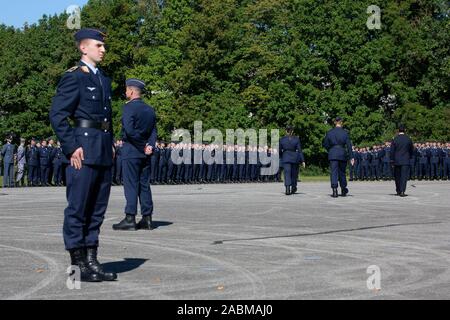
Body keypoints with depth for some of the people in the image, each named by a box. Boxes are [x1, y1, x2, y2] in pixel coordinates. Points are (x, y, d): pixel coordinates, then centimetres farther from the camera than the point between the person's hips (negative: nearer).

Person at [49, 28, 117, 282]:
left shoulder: (104, 79, 20)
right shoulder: (74, 77, -5)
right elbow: (57, 114, -12)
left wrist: (111, 145, 15)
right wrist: (71, 147, -16)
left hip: (104, 153, 8)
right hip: (84, 151, -8)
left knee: (97, 210, 10)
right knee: (78, 208, -2)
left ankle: (91, 261, 18)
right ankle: (78, 264, 4)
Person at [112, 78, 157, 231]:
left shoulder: (129, 107, -9)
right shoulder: (150, 109, 13)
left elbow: (129, 130, -19)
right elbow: (154, 131, 7)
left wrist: (141, 145, -10)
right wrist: (150, 145, -6)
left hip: (131, 151, -7)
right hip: (145, 154, 7)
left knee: (131, 185, -4)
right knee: (144, 185, 9)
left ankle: (130, 219, -3)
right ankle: (147, 218, 11)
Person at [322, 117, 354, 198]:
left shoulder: (329, 132, 2)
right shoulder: (345, 133, 0)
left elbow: (325, 144, 5)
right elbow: (349, 145, -2)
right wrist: (351, 157, 0)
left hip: (332, 154, 0)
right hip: (342, 154, 0)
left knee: (333, 172, -3)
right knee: (342, 172, 14)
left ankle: (334, 191, -15)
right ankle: (343, 190, 25)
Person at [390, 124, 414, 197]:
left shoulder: (395, 139, -4)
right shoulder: (408, 139, -1)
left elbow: (392, 151, -3)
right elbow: (412, 150, 7)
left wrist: (393, 160, 5)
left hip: (397, 161, 1)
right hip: (405, 161, -1)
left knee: (397, 176, 13)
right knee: (404, 176, -4)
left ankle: (398, 191, 21)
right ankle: (402, 191, -15)